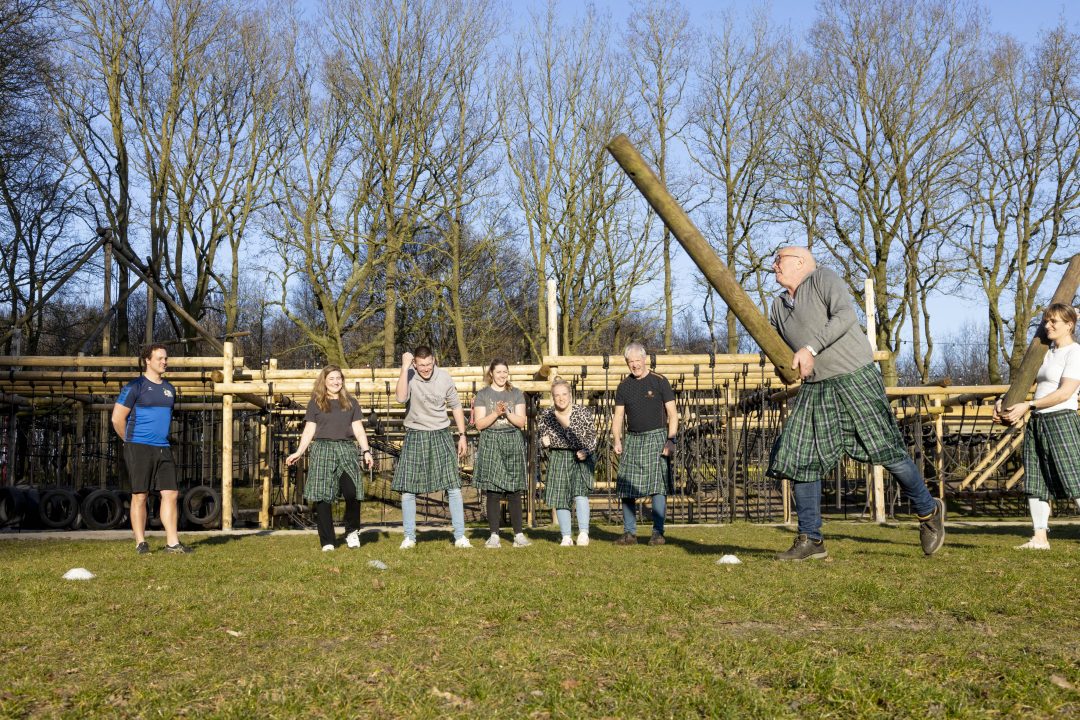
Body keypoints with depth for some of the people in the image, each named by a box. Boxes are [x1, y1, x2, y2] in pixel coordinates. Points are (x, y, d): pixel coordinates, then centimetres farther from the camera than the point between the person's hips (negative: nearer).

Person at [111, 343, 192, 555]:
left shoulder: (169, 389, 15)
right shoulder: (135, 386, -5)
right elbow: (117, 418, -5)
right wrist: (132, 442, 4)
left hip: (163, 449, 6)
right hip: (139, 449, -6)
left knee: (171, 494, 0)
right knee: (140, 496, 0)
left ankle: (172, 542, 4)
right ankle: (141, 543, 7)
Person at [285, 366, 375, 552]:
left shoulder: (351, 402, 15)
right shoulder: (316, 403, 11)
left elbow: (358, 429, 12)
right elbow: (309, 430, 9)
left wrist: (366, 451, 1)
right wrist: (298, 452, -1)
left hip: (346, 449, 1)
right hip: (322, 450, 0)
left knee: (352, 491, -16)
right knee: (322, 496, -5)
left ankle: (352, 531, 7)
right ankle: (327, 542, 3)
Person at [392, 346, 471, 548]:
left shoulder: (444, 377, -2)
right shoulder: (409, 376, -10)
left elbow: (455, 406, 10)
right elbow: (401, 398, -30)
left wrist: (462, 436, 8)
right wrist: (404, 367, -30)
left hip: (441, 435, 1)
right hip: (415, 437, -1)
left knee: (453, 486, -3)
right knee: (408, 488, 0)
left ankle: (460, 536, 4)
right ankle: (409, 537, 13)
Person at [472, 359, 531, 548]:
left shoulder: (516, 394, 11)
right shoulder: (483, 395, 7)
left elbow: (521, 422, 4)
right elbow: (479, 424, -1)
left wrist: (507, 412, -11)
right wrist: (496, 413, -13)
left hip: (513, 443, 1)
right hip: (490, 445, -1)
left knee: (514, 492, -1)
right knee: (493, 492, -4)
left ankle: (518, 535, 2)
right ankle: (494, 535, 1)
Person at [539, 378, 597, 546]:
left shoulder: (583, 413, -8)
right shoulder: (546, 416, -1)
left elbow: (592, 436, -2)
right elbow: (543, 436, 13)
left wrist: (586, 451, -18)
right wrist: (544, 441, -11)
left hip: (581, 457, -3)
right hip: (558, 459, 3)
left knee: (580, 491, -20)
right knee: (560, 498, 1)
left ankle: (583, 532, -14)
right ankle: (566, 537, 11)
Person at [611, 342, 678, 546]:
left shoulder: (659, 382, 0)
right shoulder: (624, 386, 12)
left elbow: (672, 414, -1)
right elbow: (618, 416, 10)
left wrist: (671, 440, -13)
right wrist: (616, 439, -6)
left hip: (656, 437, -4)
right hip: (633, 439, 4)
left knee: (657, 486, -9)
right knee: (626, 487, 2)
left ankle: (658, 532, -4)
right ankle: (629, 532, 10)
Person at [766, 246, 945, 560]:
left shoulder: (823, 279, -3)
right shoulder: (778, 308, 16)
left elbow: (845, 315, -18)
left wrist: (810, 348, -24)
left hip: (854, 378, -6)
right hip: (814, 389, 7)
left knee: (886, 451, -6)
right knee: (800, 460, -3)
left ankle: (928, 512, 18)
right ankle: (810, 540, 6)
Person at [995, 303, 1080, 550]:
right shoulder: (1046, 353, 20)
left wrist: (1028, 405, -20)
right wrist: (1002, 402, 6)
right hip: (1036, 422, 8)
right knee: (1035, 483, 5)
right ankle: (1039, 538, 8)